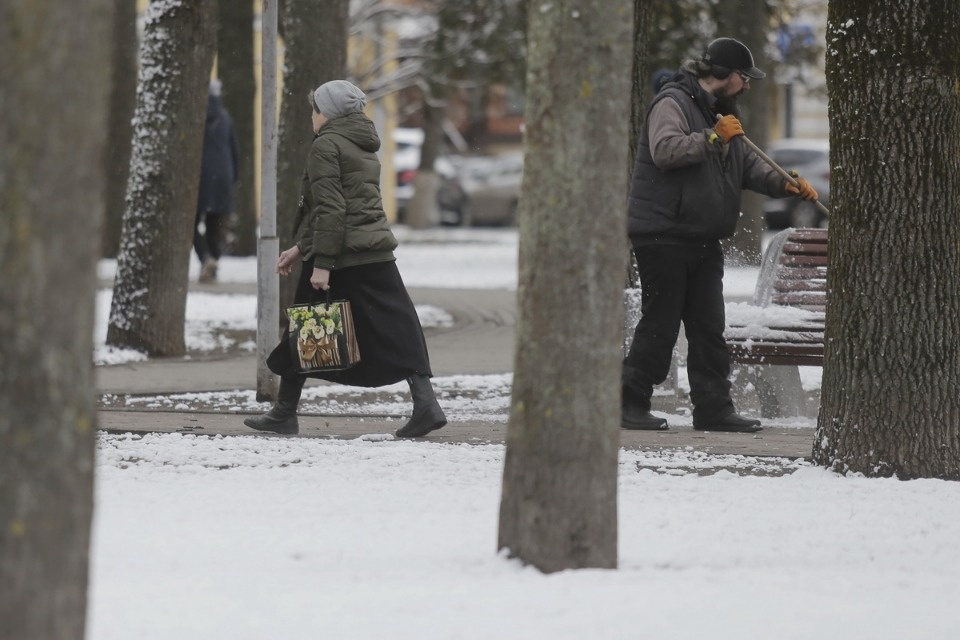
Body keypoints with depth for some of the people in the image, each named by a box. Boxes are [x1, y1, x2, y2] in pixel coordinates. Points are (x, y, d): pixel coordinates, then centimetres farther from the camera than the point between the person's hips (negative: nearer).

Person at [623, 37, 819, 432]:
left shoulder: (722, 113, 21)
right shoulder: (673, 103, -10)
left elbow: (747, 165, 24)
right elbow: (665, 150, -26)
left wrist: (785, 184, 7)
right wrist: (714, 137, -20)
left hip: (703, 239, 9)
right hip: (663, 234, -9)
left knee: (708, 328, 7)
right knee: (660, 326, -7)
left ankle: (713, 409, 10)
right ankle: (631, 404, 0)